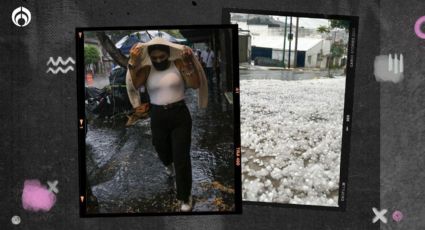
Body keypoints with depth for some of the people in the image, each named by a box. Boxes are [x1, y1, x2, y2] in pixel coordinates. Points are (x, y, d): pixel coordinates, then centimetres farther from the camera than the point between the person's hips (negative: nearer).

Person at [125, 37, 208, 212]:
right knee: (162, 151, 22)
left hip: (179, 114, -2)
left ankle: (184, 196, 12)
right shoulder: (146, 69, -1)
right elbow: (132, 84, -16)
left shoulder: (178, 64, -4)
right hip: (158, 117, 3)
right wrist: (132, 62, -22)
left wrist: (189, 62, -23)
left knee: (181, 158, -3)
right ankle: (169, 164, 62)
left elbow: (195, 84, -13)